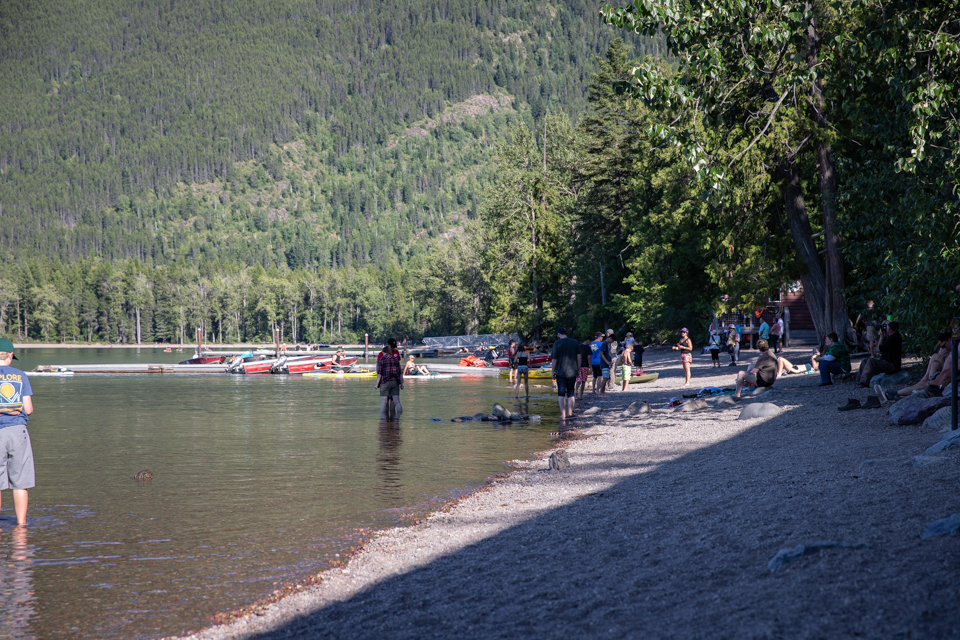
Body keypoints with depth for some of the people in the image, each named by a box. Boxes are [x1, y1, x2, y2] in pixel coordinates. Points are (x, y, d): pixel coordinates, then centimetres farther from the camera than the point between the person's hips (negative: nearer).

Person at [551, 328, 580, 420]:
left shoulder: (557, 343, -7)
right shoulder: (575, 342, 4)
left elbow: (554, 359, -8)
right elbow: (579, 357, 5)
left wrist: (553, 372, 2)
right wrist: (578, 369, 14)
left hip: (560, 372, -3)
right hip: (572, 372, 3)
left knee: (561, 393, 2)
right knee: (570, 393, 11)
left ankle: (563, 414, -3)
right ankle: (570, 413, 10)